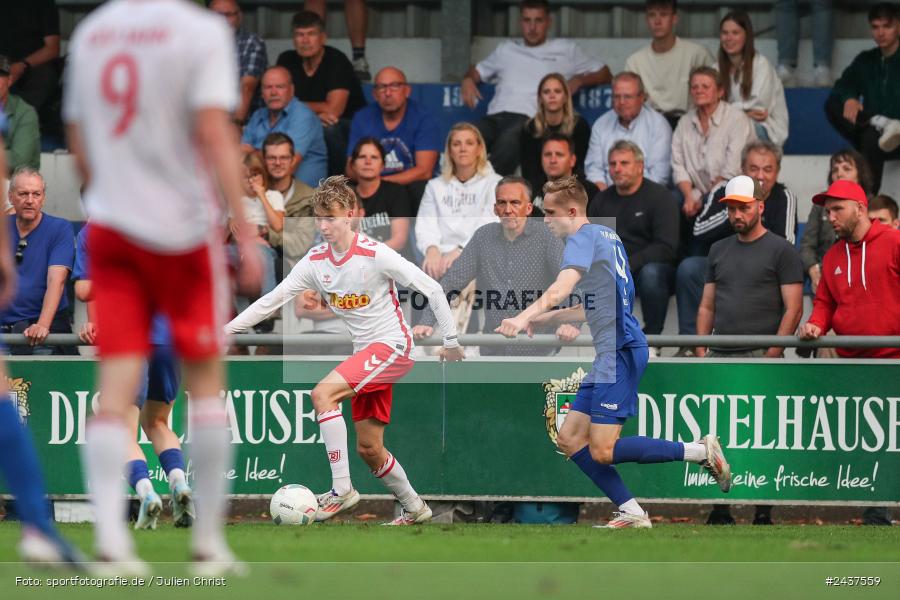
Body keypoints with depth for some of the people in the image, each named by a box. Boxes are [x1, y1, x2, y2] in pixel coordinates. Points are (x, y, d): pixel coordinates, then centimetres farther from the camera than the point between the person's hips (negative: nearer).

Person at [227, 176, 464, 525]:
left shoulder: (375, 255, -16)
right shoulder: (315, 261, 1)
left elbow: (432, 289, -10)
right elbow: (274, 299, 3)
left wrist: (451, 341, -7)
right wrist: (224, 329, -4)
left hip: (393, 345, -7)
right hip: (365, 352, 7)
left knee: (322, 393, -26)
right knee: (368, 448, 8)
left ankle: (342, 489, -25)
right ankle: (414, 508, 29)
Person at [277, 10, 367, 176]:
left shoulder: (337, 61, -17)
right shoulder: (287, 61, -1)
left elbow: (333, 110, -23)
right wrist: (316, 112, -23)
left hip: (350, 126, -4)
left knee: (328, 129, -37)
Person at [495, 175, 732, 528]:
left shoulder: (584, 239, -10)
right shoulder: (607, 237, 20)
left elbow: (562, 287, -29)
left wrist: (525, 316, -41)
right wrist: (542, 320, 26)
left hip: (620, 350, -10)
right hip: (610, 354, 10)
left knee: (602, 451, -12)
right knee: (570, 439, 7)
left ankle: (702, 452, -5)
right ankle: (632, 514, 4)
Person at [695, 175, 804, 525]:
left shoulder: (781, 250, 1)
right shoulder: (719, 250, 18)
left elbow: (793, 309, -4)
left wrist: (772, 355, -13)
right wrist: (701, 350, 8)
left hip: (760, 357, -5)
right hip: (719, 358, 5)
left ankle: (764, 512, -4)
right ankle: (719, 508, 5)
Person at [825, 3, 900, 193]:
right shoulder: (866, 61, 14)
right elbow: (840, 89, 6)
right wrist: (848, 99, -20)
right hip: (870, 134, 5)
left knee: (871, 140, -38)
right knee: (832, 106, -16)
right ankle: (881, 125, -34)